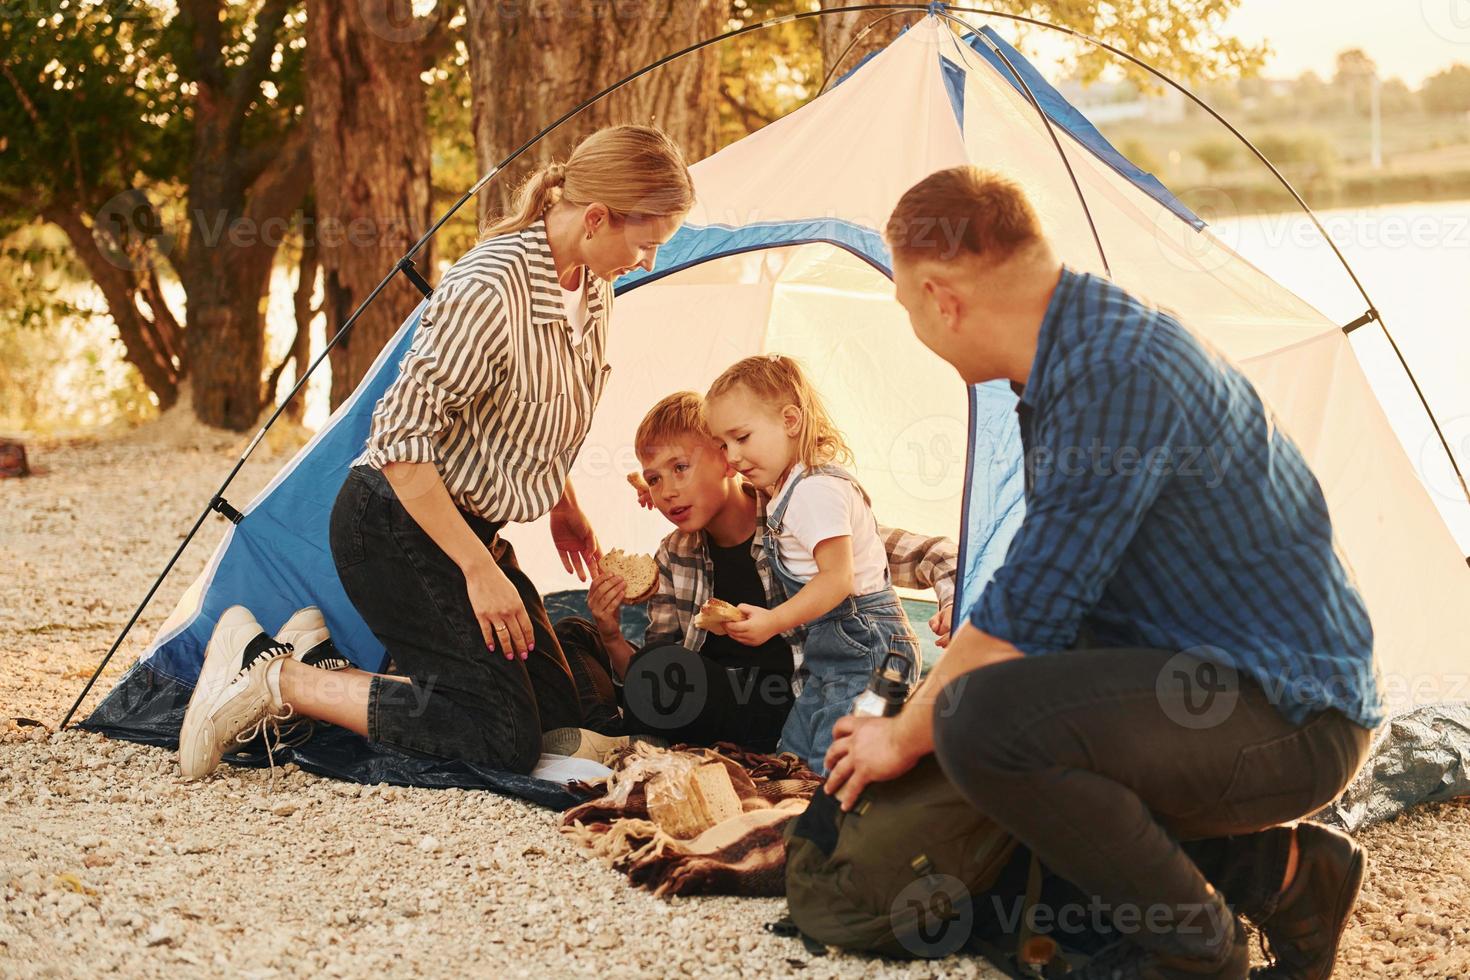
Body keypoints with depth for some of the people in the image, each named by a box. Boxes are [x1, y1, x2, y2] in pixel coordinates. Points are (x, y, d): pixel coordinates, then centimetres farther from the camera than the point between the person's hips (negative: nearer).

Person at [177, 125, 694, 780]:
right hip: (395, 523, -10)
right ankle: (276, 681, -6)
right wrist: (478, 569, -25)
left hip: (466, 523, 10)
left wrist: (563, 510, 25)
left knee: (559, 712, 9)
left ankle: (327, 667, 13)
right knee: (502, 737, -14)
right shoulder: (489, 289, -27)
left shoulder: (592, 290, 2)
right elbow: (403, 436, -27)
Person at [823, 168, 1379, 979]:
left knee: (980, 723, -29)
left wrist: (905, 736, -6)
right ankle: (1276, 868, 13)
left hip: (1288, 721, -10)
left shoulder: (1120, 374, -24)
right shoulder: (1080, 352, 7)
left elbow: (1026, 616, -21)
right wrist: (943, 687, 24)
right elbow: (1046, 587, 20)